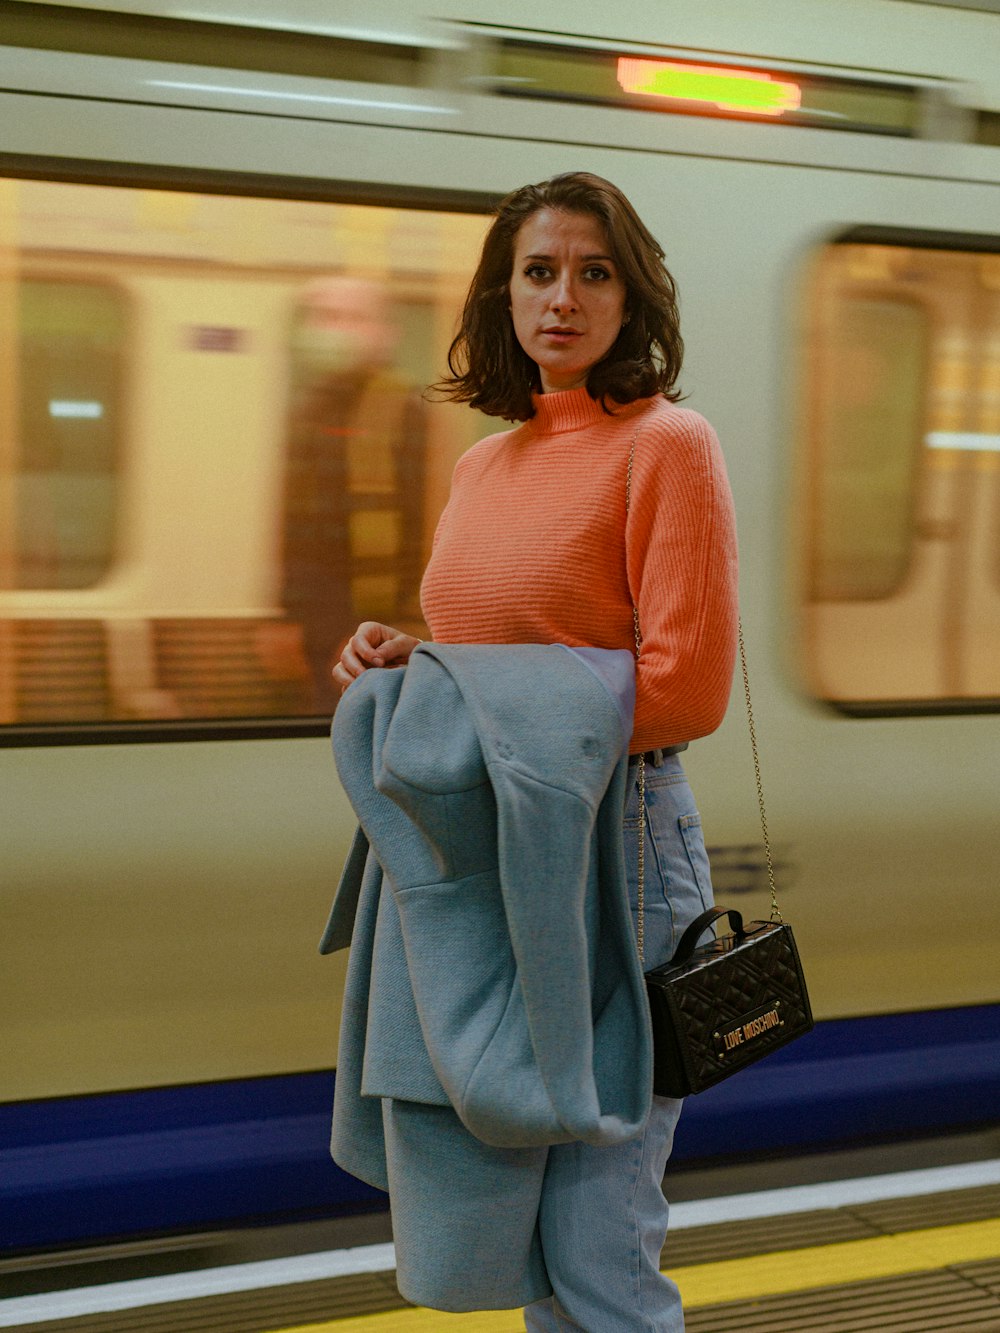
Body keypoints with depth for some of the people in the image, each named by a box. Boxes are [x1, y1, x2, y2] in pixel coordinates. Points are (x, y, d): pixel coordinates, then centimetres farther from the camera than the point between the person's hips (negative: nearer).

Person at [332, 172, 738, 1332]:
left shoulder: (667, 444, -8)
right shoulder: (484, 464, 13)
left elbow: (684, 689, -16)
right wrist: (406, 667, -1)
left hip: (618, 844, -7)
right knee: (528, 1229, 15)